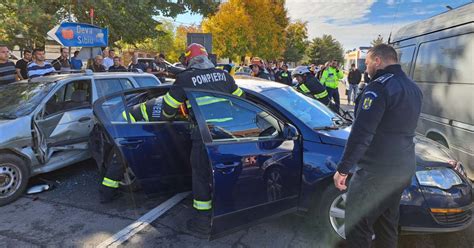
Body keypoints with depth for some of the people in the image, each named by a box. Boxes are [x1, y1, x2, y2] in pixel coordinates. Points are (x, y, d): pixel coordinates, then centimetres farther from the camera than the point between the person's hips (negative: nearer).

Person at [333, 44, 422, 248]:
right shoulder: (413, 88, 12)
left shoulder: (380, 86, -17)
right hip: (404, 170, 9)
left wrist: (343, 169, -19)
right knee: (387, 225, 22)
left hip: (376, 172, -9)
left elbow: (361, 133, -23)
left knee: (357, 227, 2)